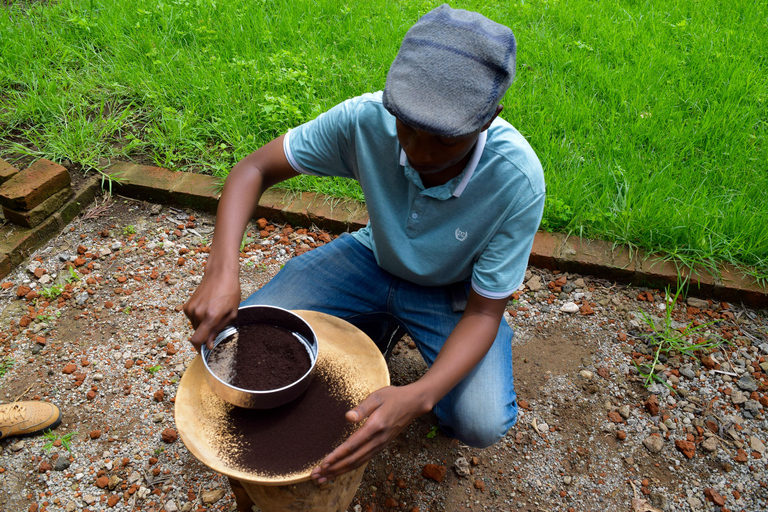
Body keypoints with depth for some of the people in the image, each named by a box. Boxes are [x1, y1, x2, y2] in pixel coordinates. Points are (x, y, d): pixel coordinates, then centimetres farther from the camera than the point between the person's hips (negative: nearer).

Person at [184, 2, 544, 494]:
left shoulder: (518, 180, -32)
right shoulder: (367, 119, -28)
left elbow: (484, 310, -25)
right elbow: (255, 168, -17)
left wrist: (417, 397, -43)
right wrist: (222, 272, -35)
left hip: (451, 291, -2)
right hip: (375, 259, 3)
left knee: (482, 424, -25)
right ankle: (377, 329, 13)